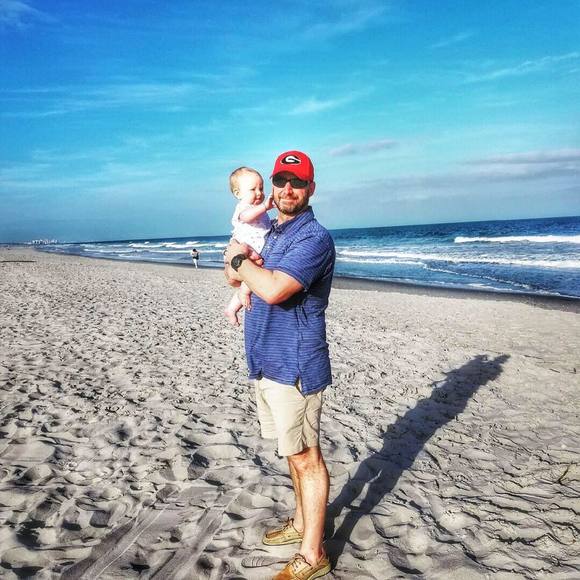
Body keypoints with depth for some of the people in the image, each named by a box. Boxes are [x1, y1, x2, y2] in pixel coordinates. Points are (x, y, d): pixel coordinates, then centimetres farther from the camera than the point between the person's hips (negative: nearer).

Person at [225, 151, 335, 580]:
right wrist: (240, 261, -8)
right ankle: (302, 523, 39)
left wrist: (242, 259, -12)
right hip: (267, 362, 9)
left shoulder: (313, 238, -16)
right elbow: (234, 277, 15)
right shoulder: (272, 233, 14)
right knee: (295, 453, 21)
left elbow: (274, 289, -29)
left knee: (306, 458, 2)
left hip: (294, 367, -9)